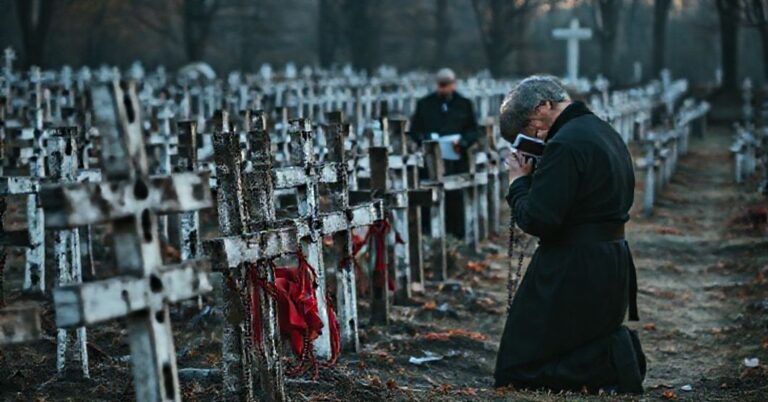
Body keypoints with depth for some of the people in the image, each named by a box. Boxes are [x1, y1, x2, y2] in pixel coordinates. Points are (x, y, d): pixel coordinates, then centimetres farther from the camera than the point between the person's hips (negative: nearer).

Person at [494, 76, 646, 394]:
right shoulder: (606, 133, 13)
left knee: (515, 372, -3)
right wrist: (536, 174, 11)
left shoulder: (565, 145, -19)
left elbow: (536, 221, -22)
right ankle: (621, 354, 2)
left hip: (573, 271, -10)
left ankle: (610, 363, -15)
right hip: (613, 267, 10)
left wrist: (518, 181, -5)